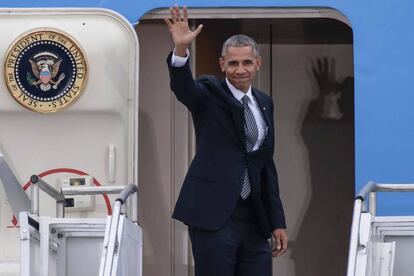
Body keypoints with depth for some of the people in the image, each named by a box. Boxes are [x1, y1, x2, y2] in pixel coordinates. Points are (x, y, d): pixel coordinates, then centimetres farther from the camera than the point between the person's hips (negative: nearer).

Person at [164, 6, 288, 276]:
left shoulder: (264, 103, 15)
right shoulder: (210, 95, 0)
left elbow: (267, 165, 17)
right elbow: (182, 86, -23)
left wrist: (277, 222, 15)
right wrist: (181, 49, -44)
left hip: (254, 218, 5)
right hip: (214, 214, -5)